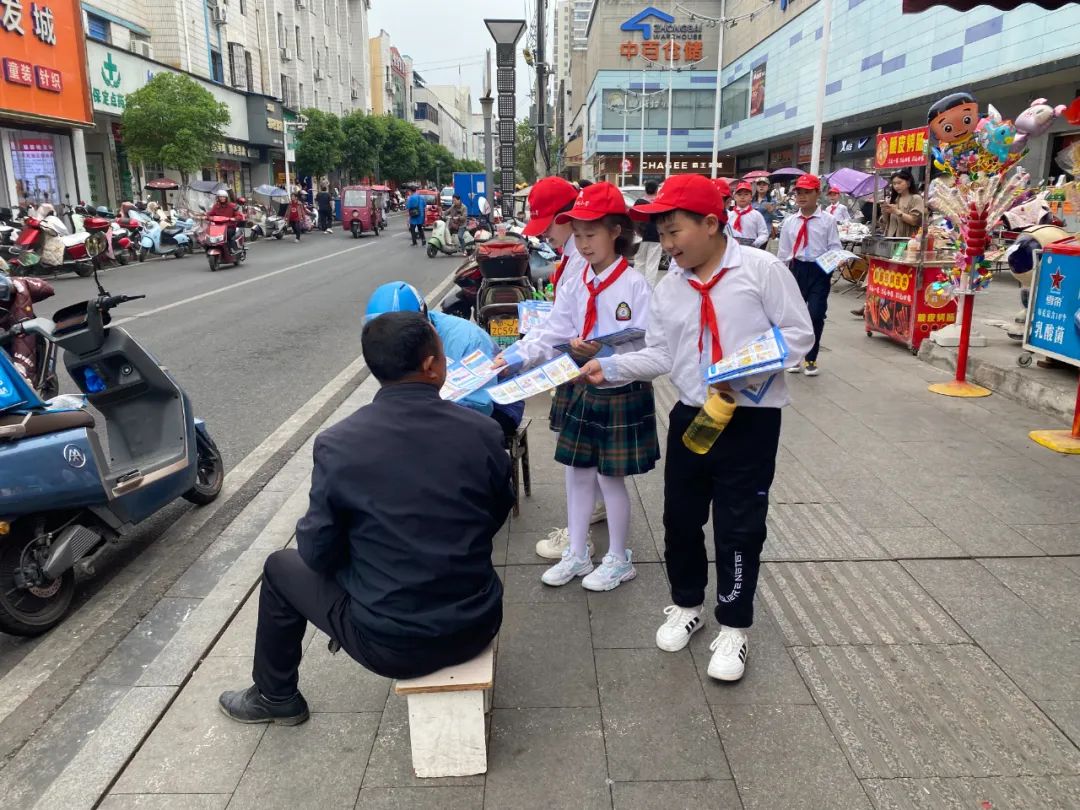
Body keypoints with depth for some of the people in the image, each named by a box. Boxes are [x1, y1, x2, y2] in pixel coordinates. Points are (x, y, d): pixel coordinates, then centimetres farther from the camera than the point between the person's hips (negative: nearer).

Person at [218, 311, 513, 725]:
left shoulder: (337, 444, -18)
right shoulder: (484, 432, -12)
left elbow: (318, 553, -8)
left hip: (392, 645, -2)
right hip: (477, 626, 3)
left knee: (281, 567, 22)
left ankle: (275, 697, 41)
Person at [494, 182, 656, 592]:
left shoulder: (635, 285, -15)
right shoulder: (573, 284, 2)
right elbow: (550, 337, -1)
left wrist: (603, 353, -31)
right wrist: (513, 358, -15)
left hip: (622, 394, -6)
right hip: (583, 390, 6)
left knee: (610, 477, 5)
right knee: (577, 473, 14)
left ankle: (619, 560, 26)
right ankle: (576, 554, 31)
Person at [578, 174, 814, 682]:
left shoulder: (761, 268, -10)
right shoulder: (668, 289, 5)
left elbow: (798, 333, -7)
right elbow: (660, 356, 5)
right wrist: (610, 367, -9)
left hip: (751, 417, -5)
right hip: (691, 415, 5)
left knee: (738, 527, 4)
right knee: (680, 517, 14)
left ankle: (733, 626, 24)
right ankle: (686, 604, 37)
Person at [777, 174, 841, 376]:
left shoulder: (828, 221, -3)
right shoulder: (789, 221, 5)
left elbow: (835, 248, -1)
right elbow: (783, 251, 10)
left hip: (819, 271, -3)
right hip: (796, 269, 3)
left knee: (816, 315, -5)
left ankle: (810, 359, 12)